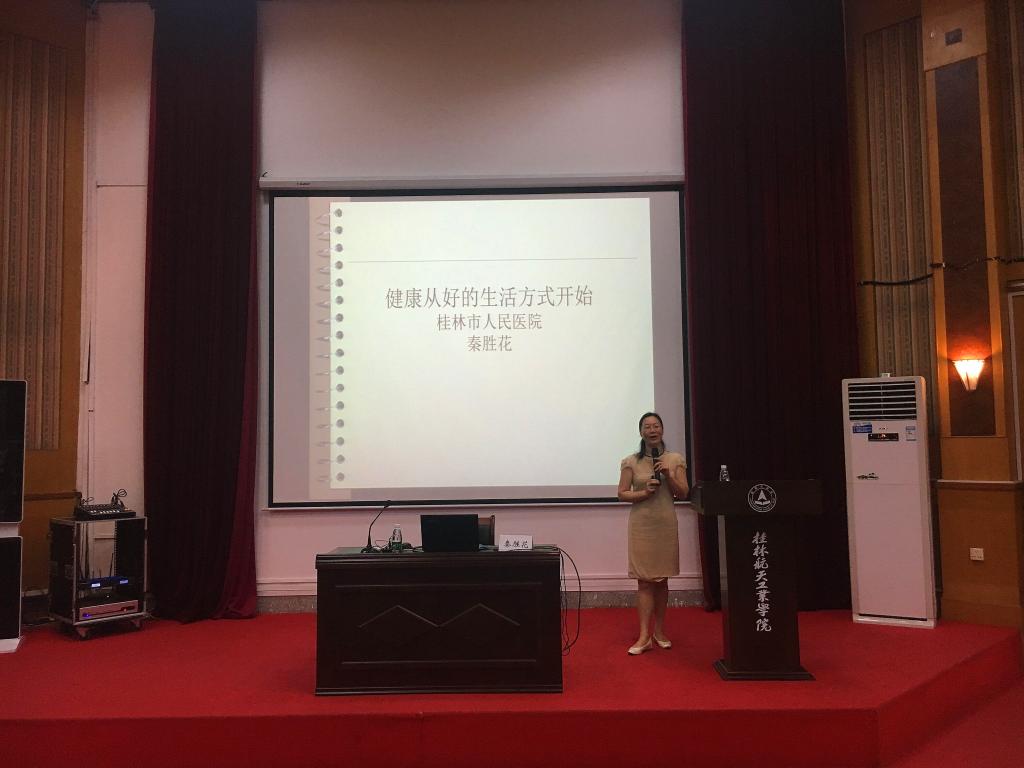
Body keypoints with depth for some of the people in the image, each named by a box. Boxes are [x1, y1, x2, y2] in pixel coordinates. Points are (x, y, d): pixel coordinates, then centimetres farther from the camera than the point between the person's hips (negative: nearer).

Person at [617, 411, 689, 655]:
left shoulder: (675, 459, 4)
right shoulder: (631, 462, 0)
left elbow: (683, 494, 3)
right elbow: (622, 494, 0)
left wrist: (668, 476, -12)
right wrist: (643, 493, -16)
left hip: (666, 523, 2)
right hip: (641, 524, -2)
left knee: (662, 579, 10)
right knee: (644, 580, -4)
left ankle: (659, 631, 23)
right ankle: (644, 636, -2)